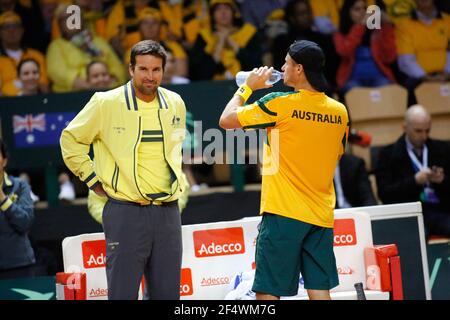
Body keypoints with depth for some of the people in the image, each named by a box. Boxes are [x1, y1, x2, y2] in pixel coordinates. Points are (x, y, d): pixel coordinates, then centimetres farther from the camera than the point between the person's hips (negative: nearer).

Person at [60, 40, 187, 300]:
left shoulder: (175, 103, 6)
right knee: (123, 293, -6)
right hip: (126, 212, -4)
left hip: (168, 212, 5)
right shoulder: (106, 103, -7)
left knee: (168, 293, 7)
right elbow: (71, 139, 5)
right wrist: (93, 179, 2)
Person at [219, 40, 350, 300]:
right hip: (322, 215, 6)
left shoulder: (280, 104, -11)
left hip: (284, 213, -5)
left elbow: (226, 120, -2)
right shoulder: (339, 112, 5)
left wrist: (247, 87, 11)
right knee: (319, 290, 5)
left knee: (267, 291, -1)